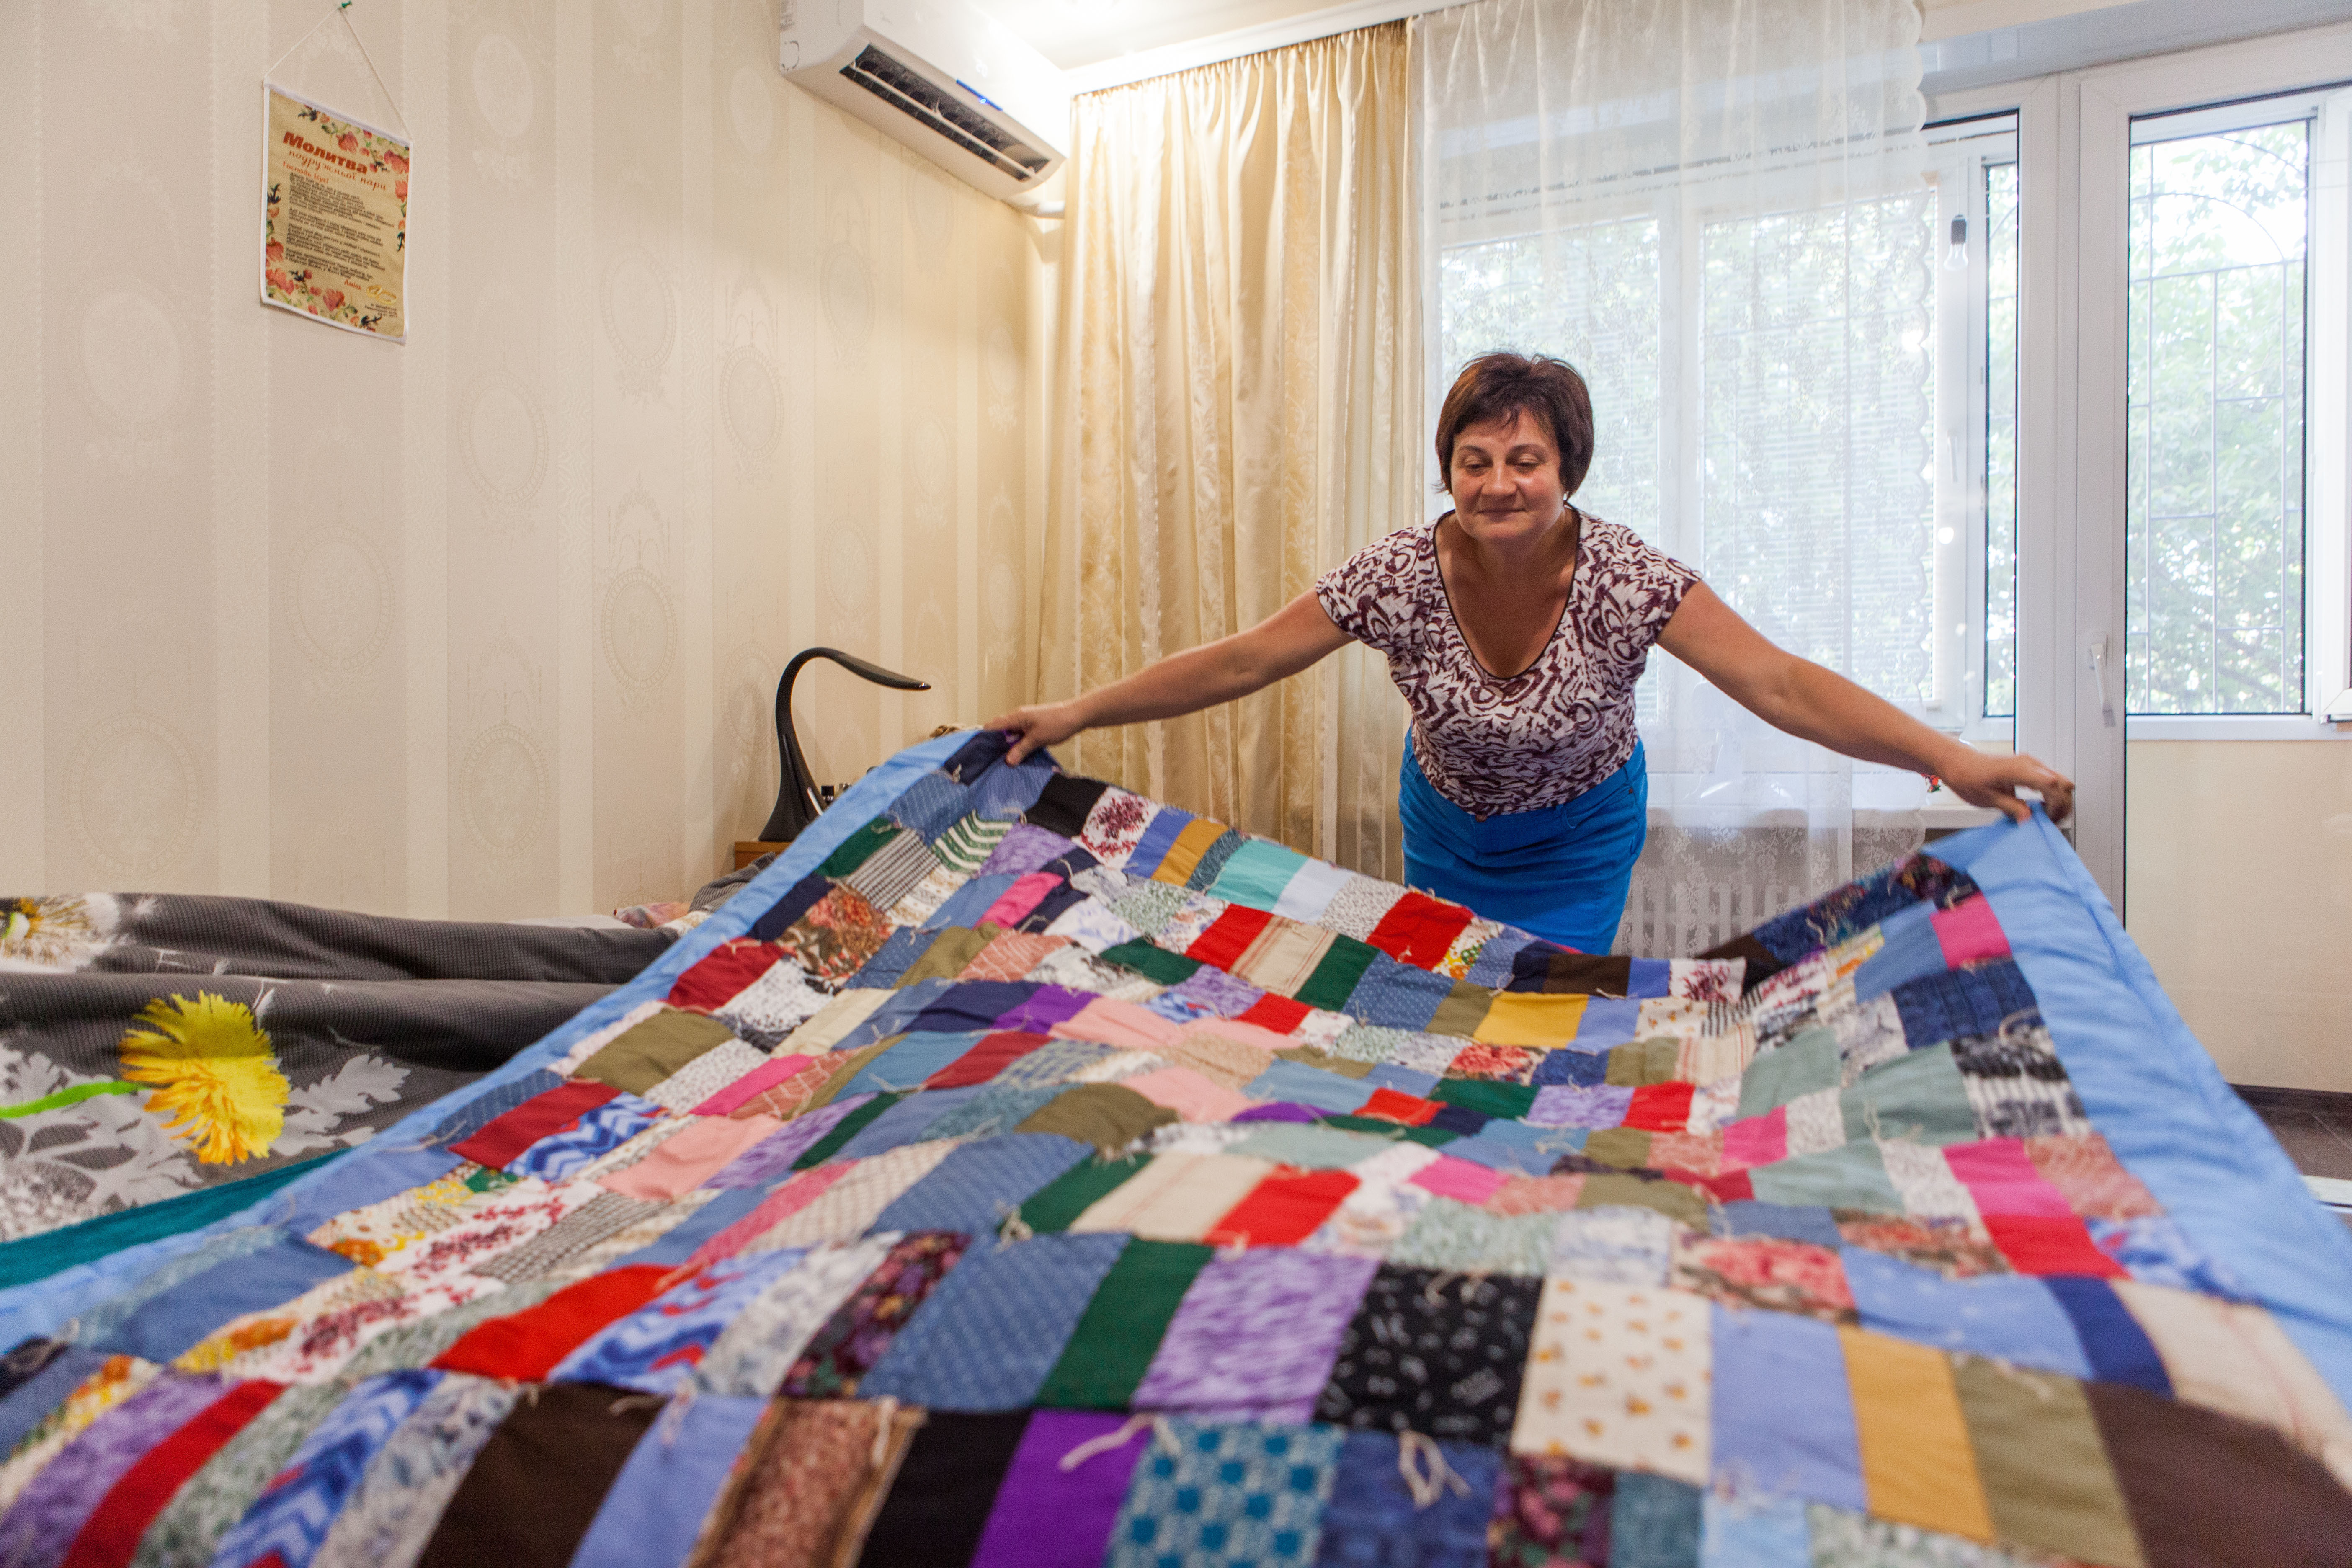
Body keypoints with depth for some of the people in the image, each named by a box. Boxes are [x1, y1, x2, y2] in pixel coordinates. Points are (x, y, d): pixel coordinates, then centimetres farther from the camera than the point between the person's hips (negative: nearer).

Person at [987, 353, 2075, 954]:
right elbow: (1239, 662, -24)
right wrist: (1077, 713, -26)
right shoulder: (1399, 575, -26)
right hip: (1447, 821, 2)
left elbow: (1778, 682, -33)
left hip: (1580, 834, -1)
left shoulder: (1627, 578, -29)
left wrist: (1948, 758, -45)